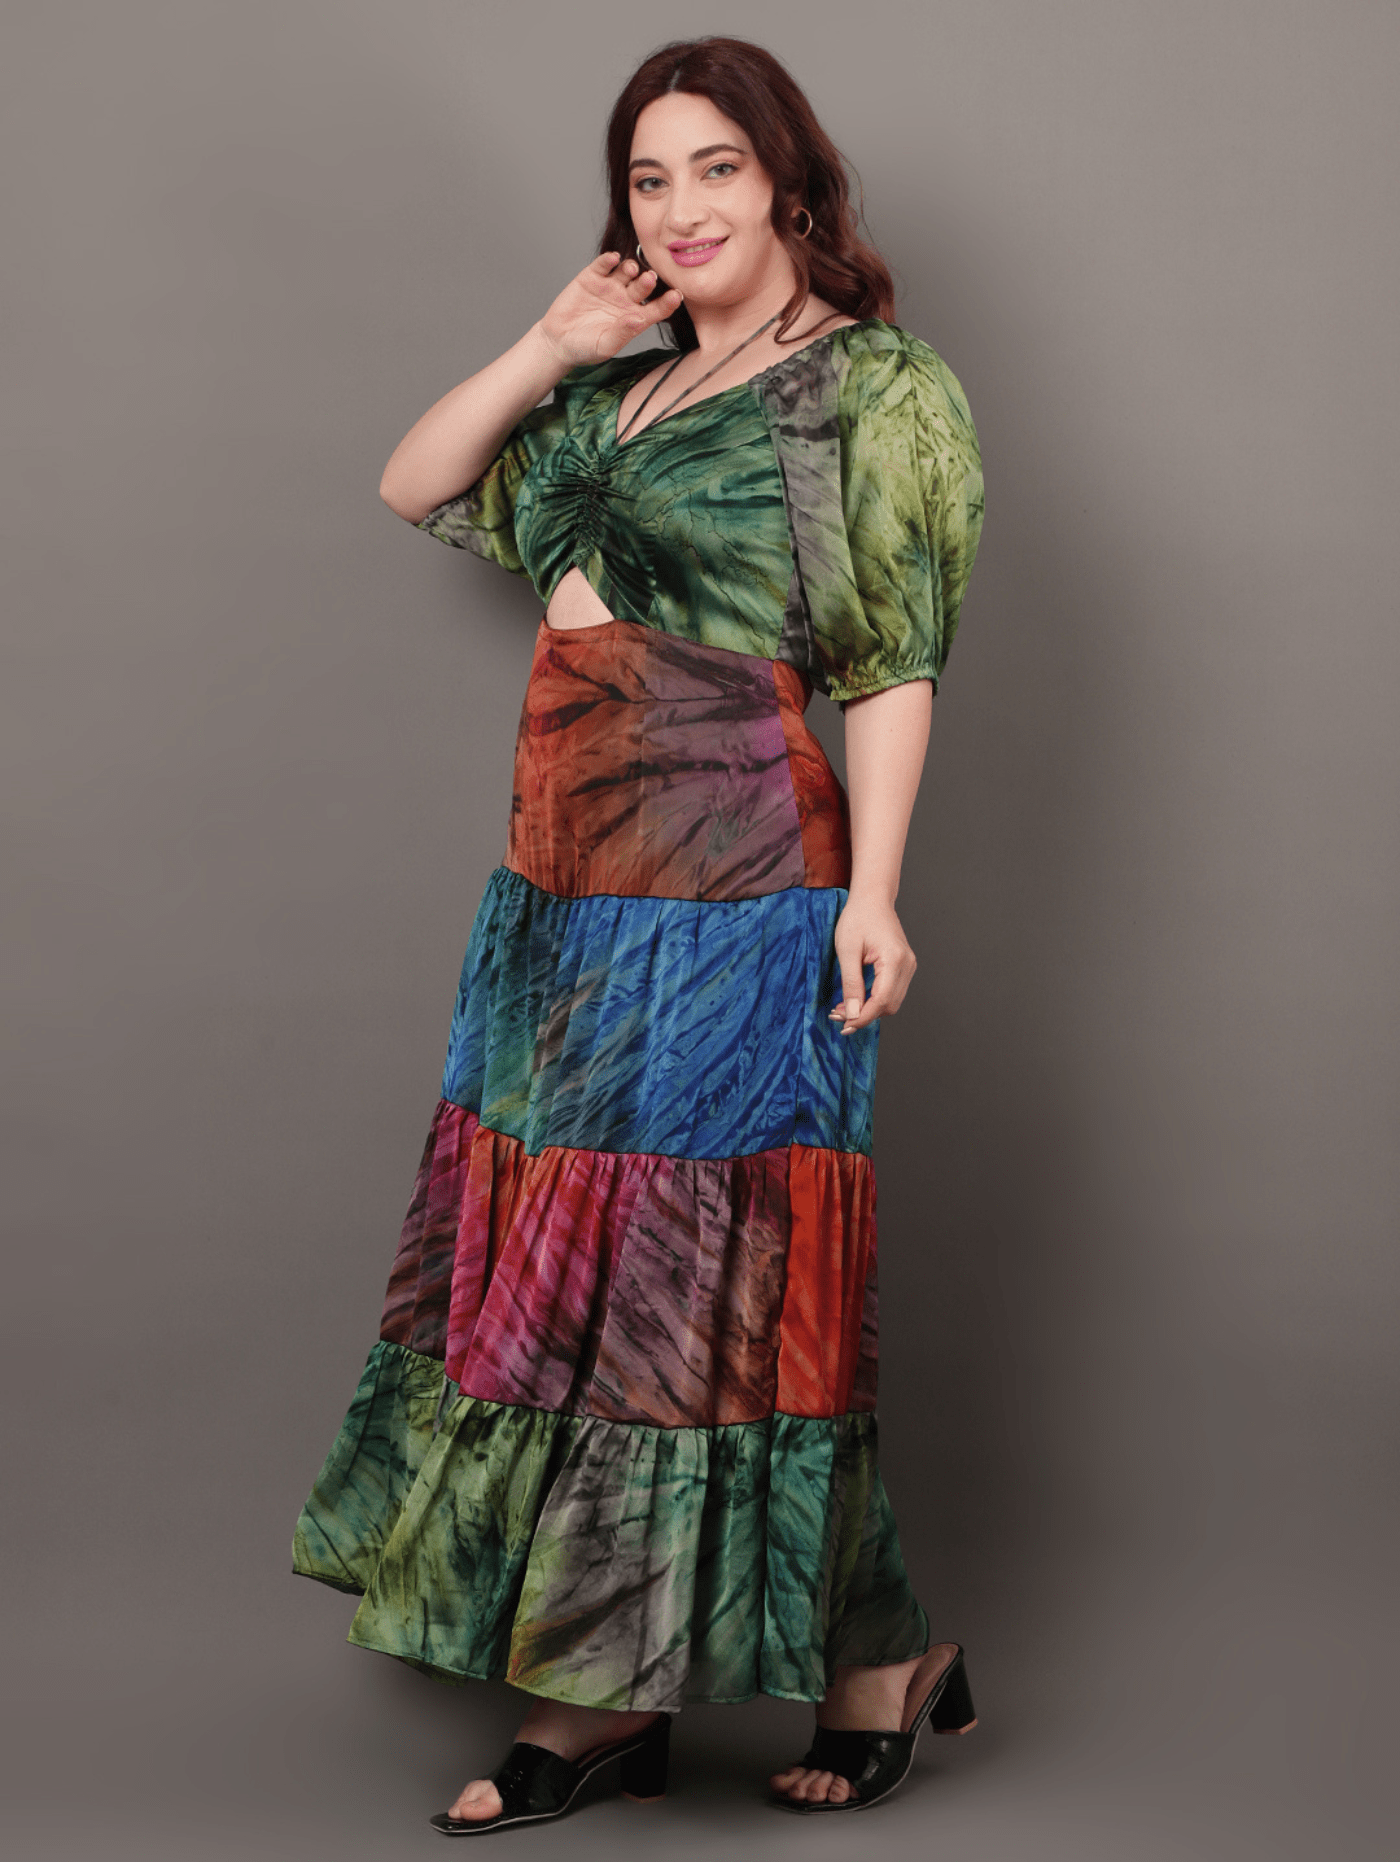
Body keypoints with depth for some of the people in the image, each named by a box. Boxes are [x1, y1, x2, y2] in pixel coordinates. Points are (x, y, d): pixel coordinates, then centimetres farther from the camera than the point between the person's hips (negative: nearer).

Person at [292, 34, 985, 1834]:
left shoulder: (878, 391, -2)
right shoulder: (618, 398, 18)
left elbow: (892, 663, -8)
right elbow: (416, 486, 20)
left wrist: (871, 893, -16)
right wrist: (551, 345, 8)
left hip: (735, 917, -8)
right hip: (563, 904, 8)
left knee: (704, 1283, -4)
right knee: (557, 1272, 8)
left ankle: (879, 1658, 13)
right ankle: (599, 1691, 17)